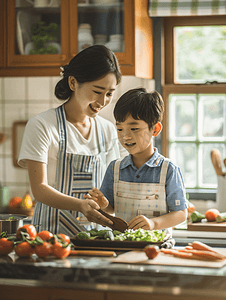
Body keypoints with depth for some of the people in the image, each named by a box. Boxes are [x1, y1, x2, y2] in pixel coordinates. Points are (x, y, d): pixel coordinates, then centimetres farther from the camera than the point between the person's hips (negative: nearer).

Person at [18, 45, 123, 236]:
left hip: (96, 230, 4)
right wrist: (80, 205, -25)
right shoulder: (41, 125, -3)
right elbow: (39, 189, -9)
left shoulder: (108, 131, 13)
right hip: (53, 228, -4)